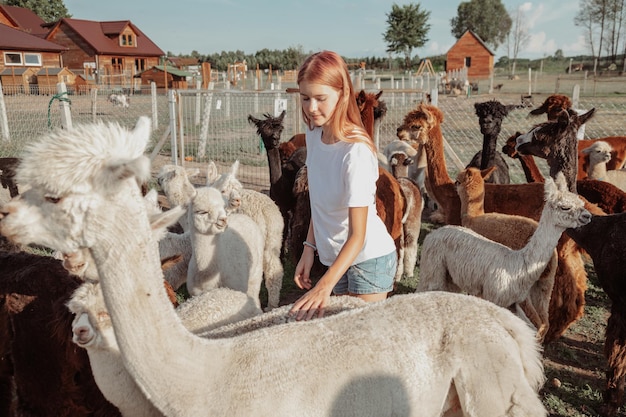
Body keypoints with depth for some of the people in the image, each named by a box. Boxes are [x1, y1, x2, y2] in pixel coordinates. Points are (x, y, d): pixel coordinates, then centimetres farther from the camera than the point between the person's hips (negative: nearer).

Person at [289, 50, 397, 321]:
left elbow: (357, 235, -27)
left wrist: (324, 286, -34)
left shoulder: (356, 151, -26)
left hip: (368, 258, -6)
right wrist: (309, 248, 3)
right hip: (335, 258, 7)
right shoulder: (314, 133, -4)